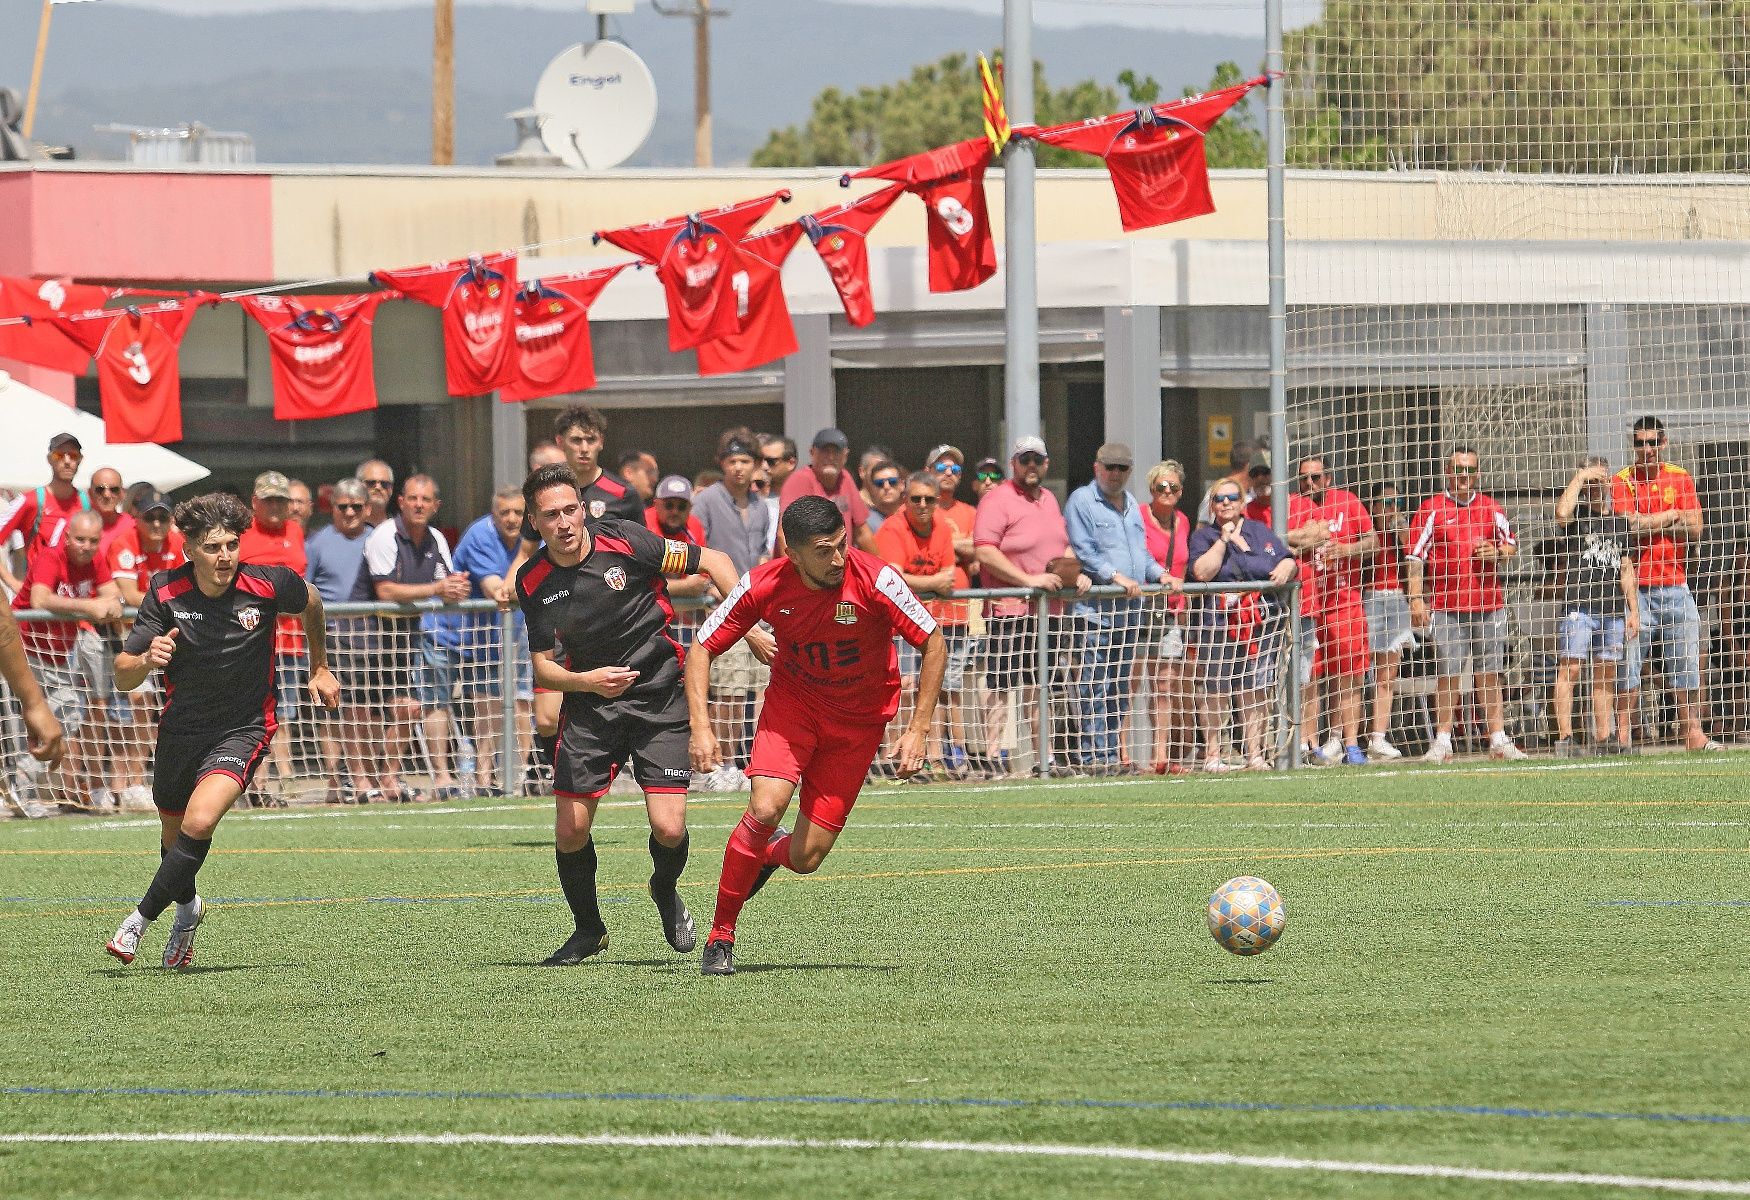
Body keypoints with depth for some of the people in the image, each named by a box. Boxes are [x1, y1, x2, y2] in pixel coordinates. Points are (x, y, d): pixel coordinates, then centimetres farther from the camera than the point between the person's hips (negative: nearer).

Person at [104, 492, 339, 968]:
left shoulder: (268, 585, -17)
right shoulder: (166, 593, -15)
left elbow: (311, 604, 8)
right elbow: (123, 678, -14)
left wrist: (320, 669, 18)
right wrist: (147, 660, -37)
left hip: (244, 728, -3)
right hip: (181, 728, 3)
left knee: (199, 822, -26)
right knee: (173, 834, 21)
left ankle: (142, 916, -10)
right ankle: (187, 908, 52)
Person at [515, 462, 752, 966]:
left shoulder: (625, 541, -14)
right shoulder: (533, 581, -5)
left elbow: (714, 562, -5)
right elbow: (544, 665, -1)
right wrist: (588, 681, -22)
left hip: (659, 697, -2)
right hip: (588, 705, 2)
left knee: (669, 829, -13)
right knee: (570, 830, -5)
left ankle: (666, 891, 22)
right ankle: (588, 931, 21)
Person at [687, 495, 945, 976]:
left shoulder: (875, 580, -24)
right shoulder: (766, 586, -19)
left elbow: (934, 646, -14)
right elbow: (702, 649, -8)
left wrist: (918, 730, -18)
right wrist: (701, 727, -20)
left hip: (859, 719, 0)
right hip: (793, 700, 0)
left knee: (805, 859, -7)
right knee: (765, 809, -26)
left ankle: (769, 855, 34)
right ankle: (720, 937, -8)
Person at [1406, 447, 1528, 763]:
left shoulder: (1491, 508, 12)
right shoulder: (1432, 509, 2)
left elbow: (1512, 544, 20)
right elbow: (1415, 556, -1)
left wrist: (1498, 552, -4)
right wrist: (1416, 598, -9)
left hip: (1489, 604, 3)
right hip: (1446, 605, -3)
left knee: (1489, 675, 6)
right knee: (1446, 676, -4)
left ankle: (1499, 741, 10)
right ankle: (1442, 743, 0)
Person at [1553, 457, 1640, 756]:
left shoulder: (1620, 522, 17)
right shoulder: (1577, 515, 3)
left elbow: (1626, 570, 19)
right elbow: (1562, 513, -24)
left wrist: (1633, 611, 14)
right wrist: (1579, 477, -13)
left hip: (1612, 609, 5)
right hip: (1578, 605, -5)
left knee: (1606, 675, 6)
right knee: (1570, 668, -10)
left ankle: (1603, 738, 9)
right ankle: (1564, 738, -13)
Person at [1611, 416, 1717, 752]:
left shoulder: (1681, 479, 10)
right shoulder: (1622, 482, 1)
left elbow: (1694, 530, 0)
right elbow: (1631, 525, -13)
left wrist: (1649, 523, -6)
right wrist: (1671, 517, -2)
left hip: (1675, 585, 3)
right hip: (1636, 586, -3)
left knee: (1686, 662, 4)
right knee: (1628, 663, -5)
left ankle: (1693, 733, 9)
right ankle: (1623, 734, -1)